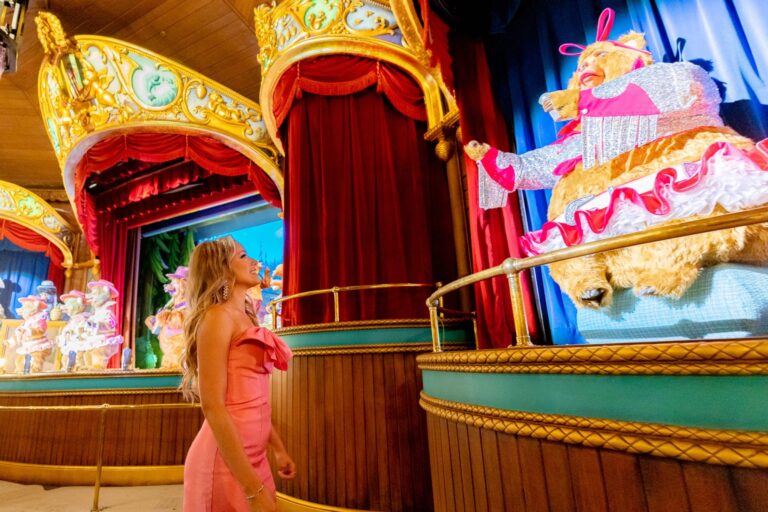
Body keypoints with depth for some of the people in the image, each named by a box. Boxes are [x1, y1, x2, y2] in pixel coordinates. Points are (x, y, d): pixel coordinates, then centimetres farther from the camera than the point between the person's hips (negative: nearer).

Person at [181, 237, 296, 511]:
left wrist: (278, 448, 19)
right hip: (226, 461, -8)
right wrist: (254, 490, -22)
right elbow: (212, 406, -20)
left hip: (253, 457, 8)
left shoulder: (244, 317, 11)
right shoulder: (217, 316, -14)